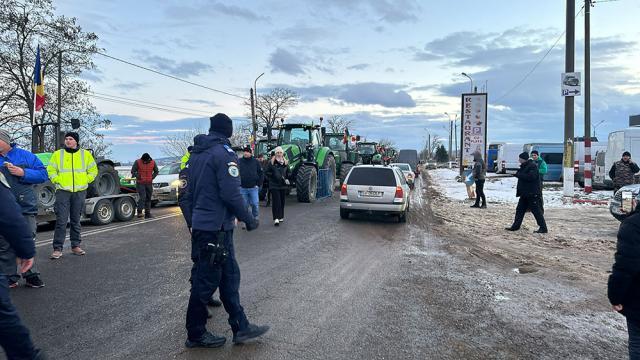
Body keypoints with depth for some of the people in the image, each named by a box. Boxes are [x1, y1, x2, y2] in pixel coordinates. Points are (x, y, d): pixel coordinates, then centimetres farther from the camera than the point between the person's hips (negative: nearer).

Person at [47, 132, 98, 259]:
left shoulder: (86, 154, 7)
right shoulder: (58, 154, 4)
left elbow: (93, 170, 12)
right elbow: (50, 170, 7)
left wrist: (86, 181, 2)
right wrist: (58, 181, -4)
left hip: (80, 192, 2)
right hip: (63, 191, -1)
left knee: (76, 221, 11)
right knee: (61, 221, -5)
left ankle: (75, 246, 19)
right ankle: (57, 249, -1)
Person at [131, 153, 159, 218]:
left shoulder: (153, 162, -2)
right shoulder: (137, 162, -10)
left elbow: (156, 171, 10)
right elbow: (133, 171, -5)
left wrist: (152, 177, -3)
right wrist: (138, 177, -19)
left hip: (149, 183, 4)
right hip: (140, 183, -4)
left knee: (148, 198, 6)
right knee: (142, 197, -17)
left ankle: (147, 214, 13)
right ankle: (139, 212, -12)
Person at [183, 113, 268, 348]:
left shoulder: (197, 153, 14)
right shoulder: (224, 153, -14)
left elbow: (191, 192, 19)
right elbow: (231, 194, -22)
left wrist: (195, 219, 26)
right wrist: (248, 219, -11)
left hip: (201, 225, 9)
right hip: (217, 228, -9)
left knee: (229, 276, 13)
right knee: (207, 280, 2)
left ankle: (241, 327, 20)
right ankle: (195, 335, 16)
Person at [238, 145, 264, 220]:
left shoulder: (256, 162, 3)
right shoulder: (239, 162, 3)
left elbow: (261, 174, 7)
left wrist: (258, 184, -1)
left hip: (253, 188, -1)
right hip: (242, 188, 1)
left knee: (255, 204, -4)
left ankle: (255, 218, 16)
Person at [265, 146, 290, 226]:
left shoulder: (285, 162, 9)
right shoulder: (271, 162, -3)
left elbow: (288, 173, 19)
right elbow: (267, 172, -1)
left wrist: (287, 179, 2)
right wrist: (272, 177, -14)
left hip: (283, 185, 4)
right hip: (274, 185, -4)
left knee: (282, 201, 10)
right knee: (276, 201, -11)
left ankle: (281, 217, 23)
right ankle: (276, 218, -14)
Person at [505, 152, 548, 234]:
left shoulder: (532, 166, -15)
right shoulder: (524, 166, 15)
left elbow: (531, 176, -28)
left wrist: (518, 174, -21)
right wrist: (517, 173, 4)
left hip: (532, 193, -10)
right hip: (525, 193, 10)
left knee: (536, 211, -5)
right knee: (520, 209, 12)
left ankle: (543, 228, 2)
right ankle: (516, 226, 19)